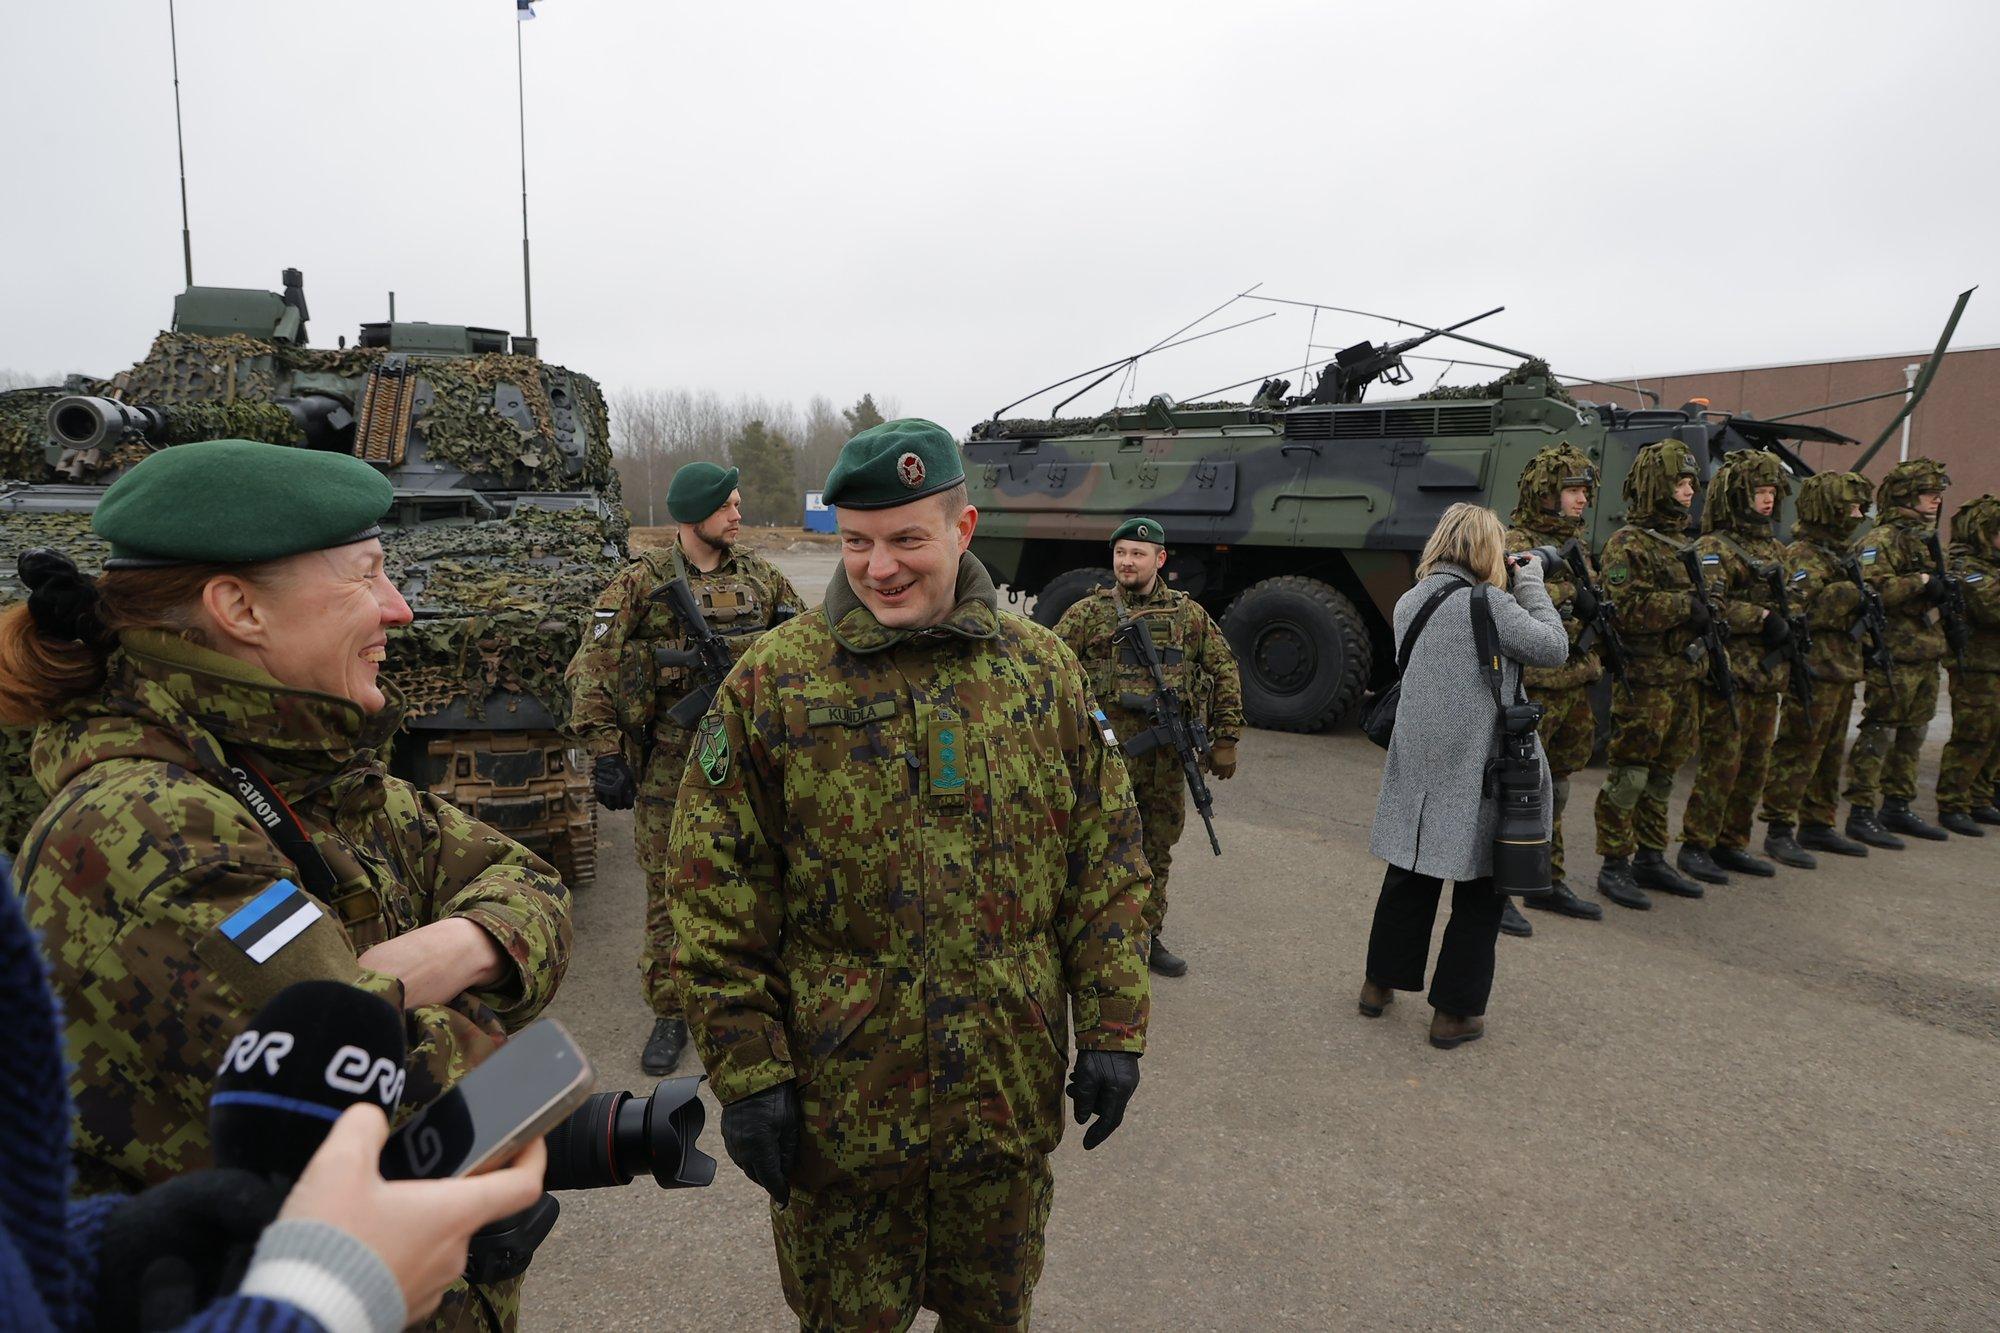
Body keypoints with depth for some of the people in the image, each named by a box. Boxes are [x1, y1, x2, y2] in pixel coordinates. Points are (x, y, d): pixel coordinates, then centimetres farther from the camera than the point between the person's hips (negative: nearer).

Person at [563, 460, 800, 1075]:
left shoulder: (763, 577, 6)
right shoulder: (639, 583, -3)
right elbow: (590, 672, -3)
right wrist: (605, 753, -9)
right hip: (670, 765, -2)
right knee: (669, 894, 7)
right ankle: (669, 1013, 23)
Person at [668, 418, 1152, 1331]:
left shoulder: (1042, 670, -1)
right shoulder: (771, 680, -8)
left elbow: (1106, 858, 2)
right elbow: (714, 891, -7)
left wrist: (1112, 1027, 0)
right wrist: (746, 1073, -9)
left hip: (1013, 1089, 2)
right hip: (839, 1093, -1)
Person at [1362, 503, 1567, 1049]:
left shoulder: (1409, 602, 5)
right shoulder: (1487, 602, -15)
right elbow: (1554, 648, -8)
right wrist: (1530, 582, 1)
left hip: (1416, 767, 6)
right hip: (1476, 771, -6)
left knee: (1409, 875, 20)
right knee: (1478, 892, 8)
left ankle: (1380, 984, 31)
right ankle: (1454, 1013, 16)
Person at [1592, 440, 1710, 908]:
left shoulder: (1682, 543, 17)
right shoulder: (1628, 544, -11)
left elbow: (1699, 598, 25)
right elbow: (1626, 609, -21)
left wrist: (1706, 611, 4)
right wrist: (1685, 605, -19)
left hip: (1681, 678, 9)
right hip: (1643, 680, -9)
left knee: (1662, 774, 15)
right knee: (1628, 775, -2)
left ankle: (1650, 859, 26)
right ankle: (1614, 866, 6)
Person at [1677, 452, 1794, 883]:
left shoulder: (1774, 548, 18)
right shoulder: (1713, 548, -8)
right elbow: (1709, 605, -22)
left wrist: (1790, 625, 7)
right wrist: (1762, 618, -22)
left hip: (1767, 674, 8)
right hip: (1726, 671, -8)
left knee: (1755, 763, 12)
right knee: (1720, 762, -7)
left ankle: (1731, 844, 22)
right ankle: (1695, 847, 3)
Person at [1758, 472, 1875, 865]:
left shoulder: (1839, 552, 18)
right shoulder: (1803, 555, -12)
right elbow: (1794, 605, -26)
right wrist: (1852, 591, -24)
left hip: (1842, 670, 10)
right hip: (1815, 669, -10)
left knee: (1829, 753, 15)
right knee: (1799, 751, -7)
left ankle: (1817, 826, 24)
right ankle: (1779, 831, -2)